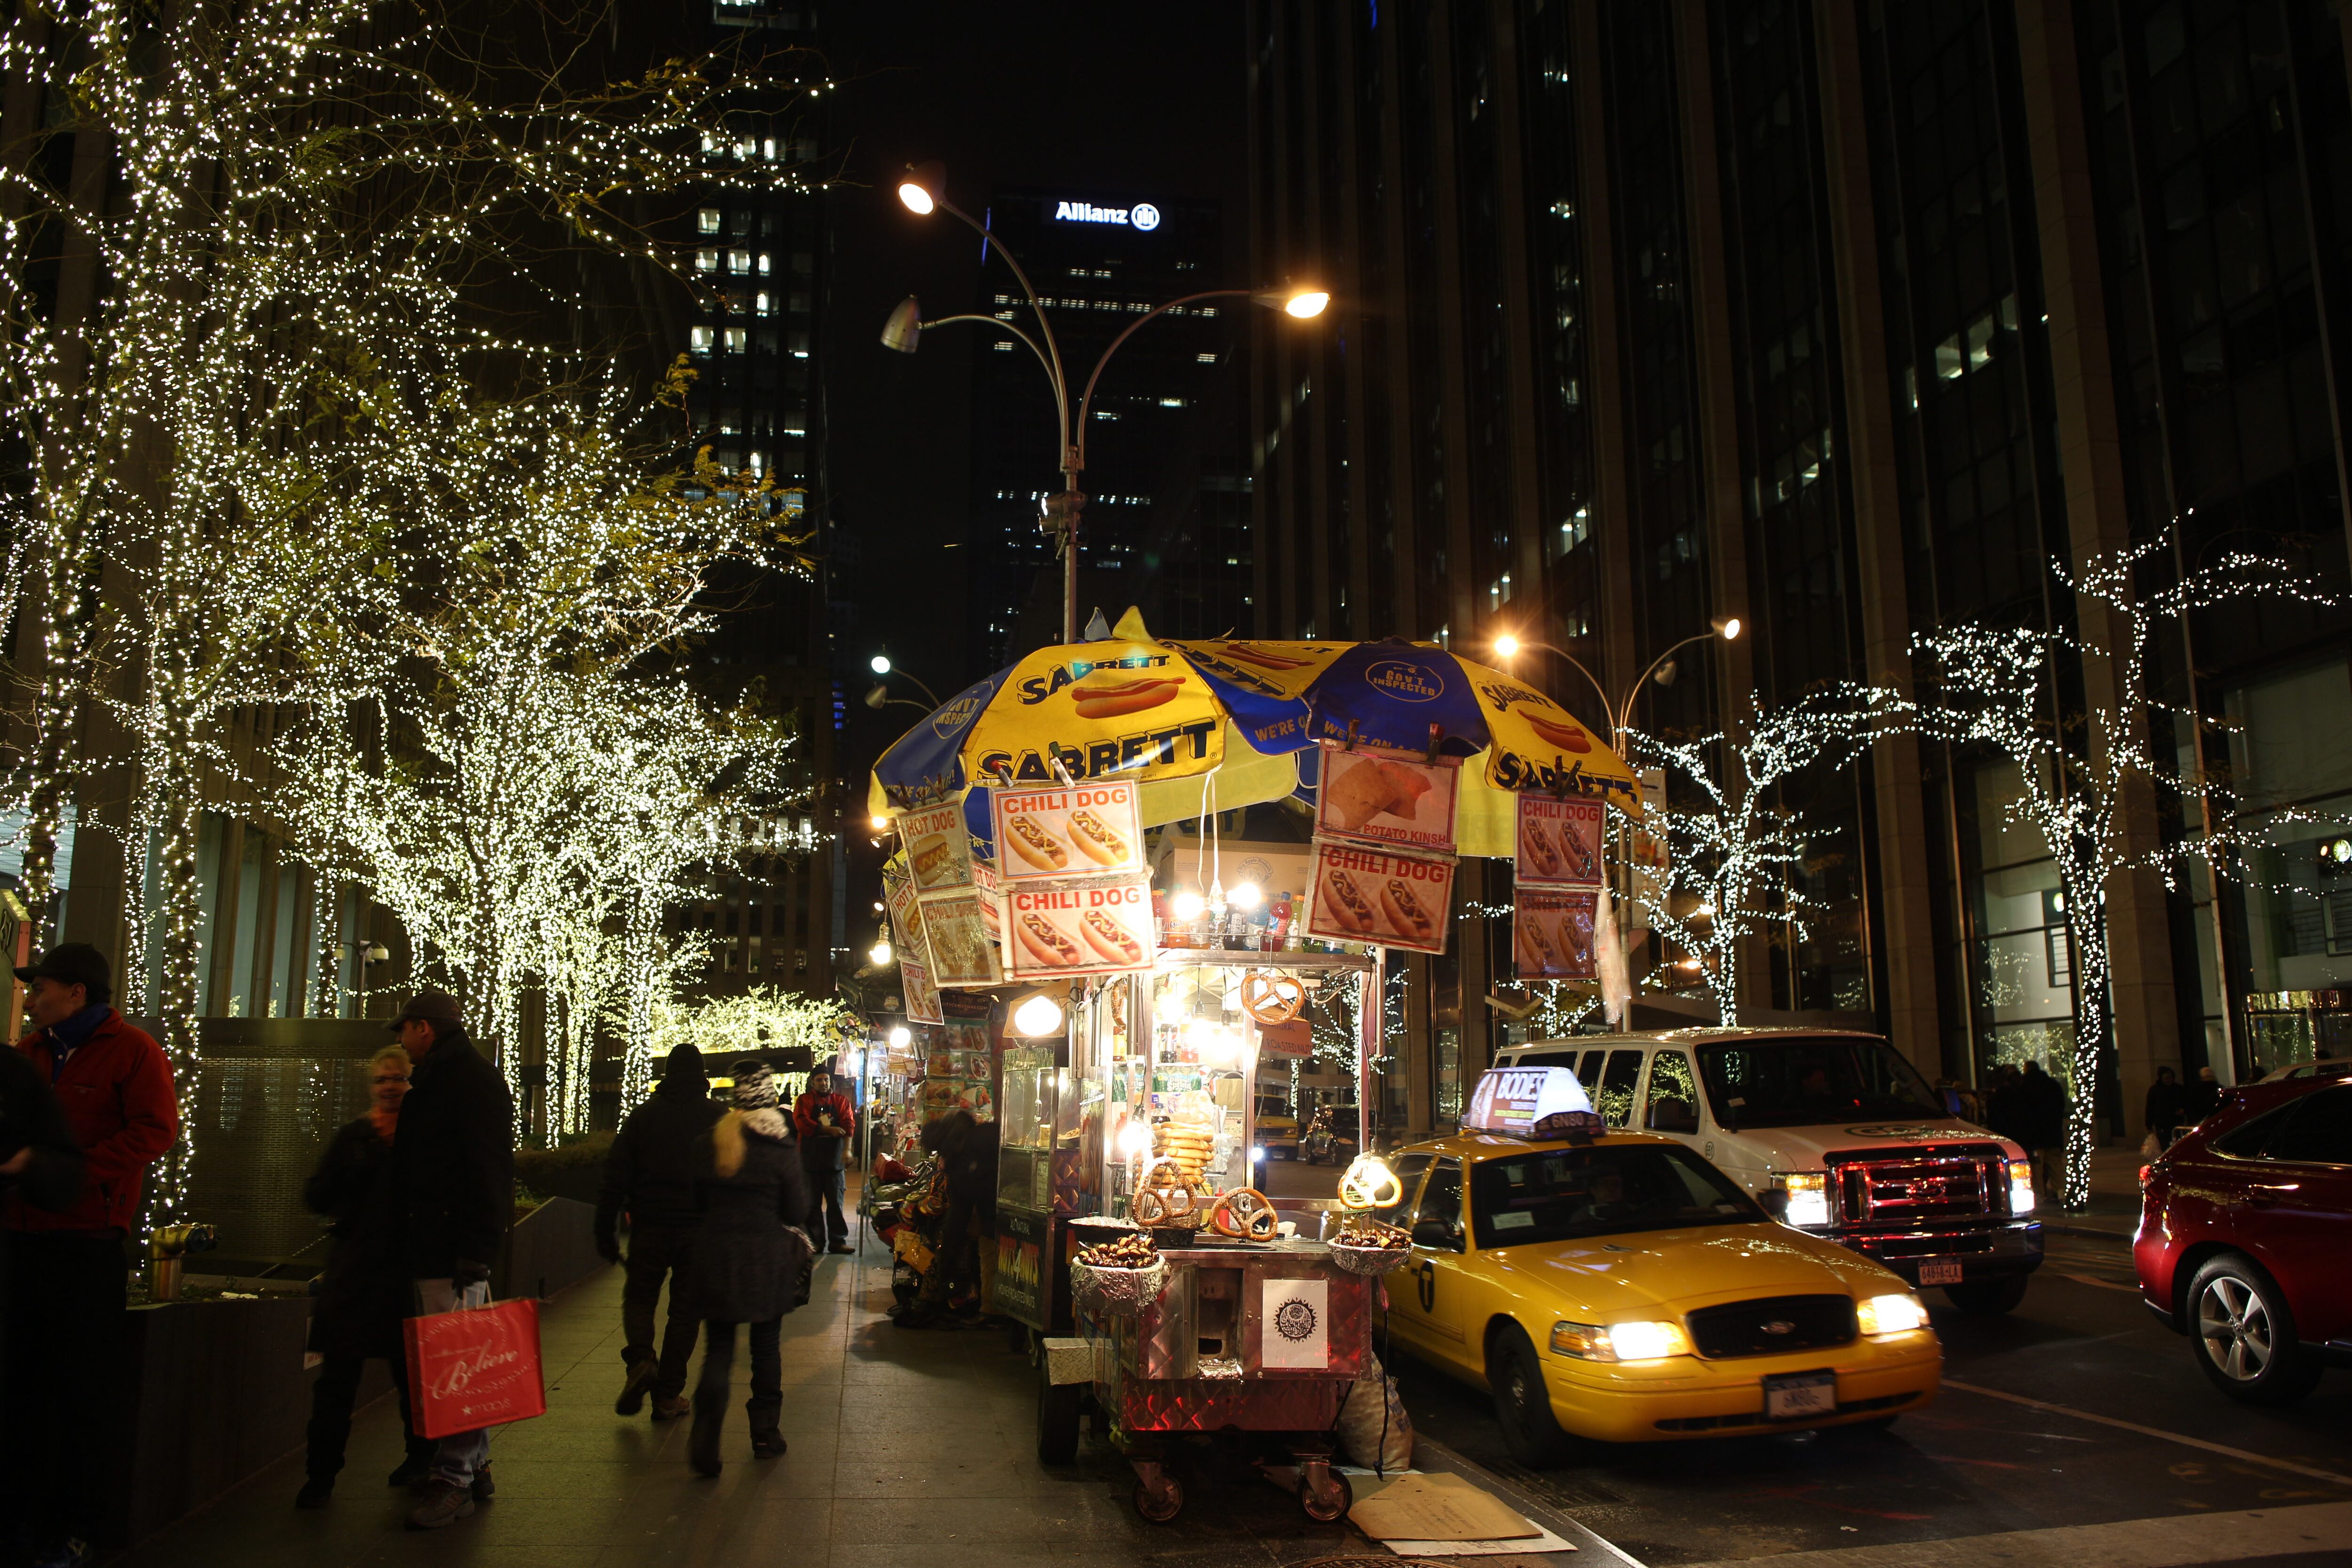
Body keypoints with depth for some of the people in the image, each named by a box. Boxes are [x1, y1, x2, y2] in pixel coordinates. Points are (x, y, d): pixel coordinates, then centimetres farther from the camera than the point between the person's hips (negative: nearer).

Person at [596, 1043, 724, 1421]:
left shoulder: (643, 1115, 3)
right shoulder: (719, 1117, 1)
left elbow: (616, 1176, 0)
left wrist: (606, 1230, 4)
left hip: (650, 1227, 0)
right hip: (700, 1229, 0)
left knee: (638, 1297, 17)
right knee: (685, 1308, 9)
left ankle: (640, 1359, -10)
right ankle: (668, 1395, 8)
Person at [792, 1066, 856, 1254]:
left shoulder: (841, 1101, 9)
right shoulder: (804, 1101, 6)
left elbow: (848, 1124, -4)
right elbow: (802, 1122, -10)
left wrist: (847, 1150, -19)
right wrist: (828, 1130, -13)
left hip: (835, 1160, 1)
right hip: (811, 1159, 0)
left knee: (836, 1201, 1)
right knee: (812, 1203, 3)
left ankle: (838, 1241, 5)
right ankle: (815, 1241, 10)